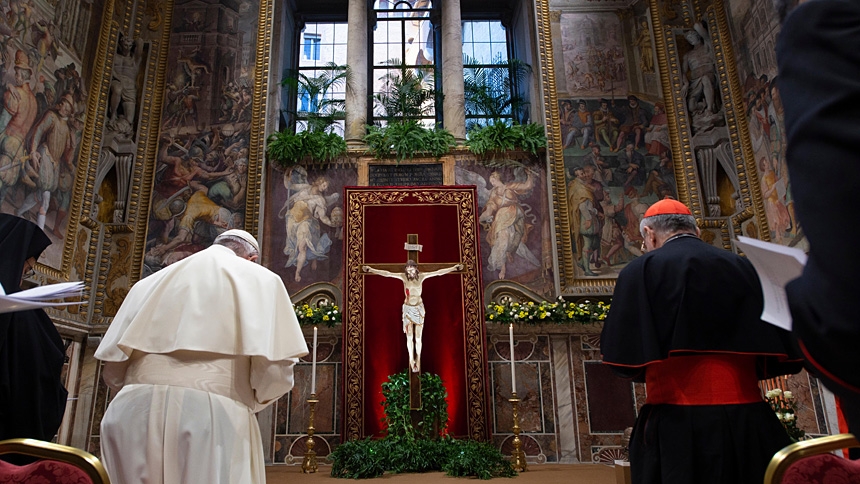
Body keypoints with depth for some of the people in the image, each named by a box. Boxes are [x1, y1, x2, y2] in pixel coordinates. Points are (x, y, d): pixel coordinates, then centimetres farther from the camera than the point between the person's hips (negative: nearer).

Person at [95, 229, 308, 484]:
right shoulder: (260, 279, 9)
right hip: (209, 417, -4)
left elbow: (113, 369, 16)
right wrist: (251, 401, 16)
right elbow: (275, 369, -5)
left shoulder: (151, 283, 21)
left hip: (132, 417, 5)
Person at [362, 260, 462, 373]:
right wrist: (371, 270, -21)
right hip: (408, 309, 0)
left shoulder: (421, 276, -6)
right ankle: (412, 361, 12)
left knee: (418, 337, 1)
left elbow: (439, 272, -11)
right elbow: (386, 274, -13)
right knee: (409, 337, 0)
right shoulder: (404, 277, -6)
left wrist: (454, 268, -18)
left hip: (419, 308, 0)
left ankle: (418, 361, 13)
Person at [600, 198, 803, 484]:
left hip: (678, 421, -4)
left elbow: (625, 355, -6)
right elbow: (783, 356, 10)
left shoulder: (641, 270, -4)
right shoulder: (742, 268, 8)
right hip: (748, 420, 4)